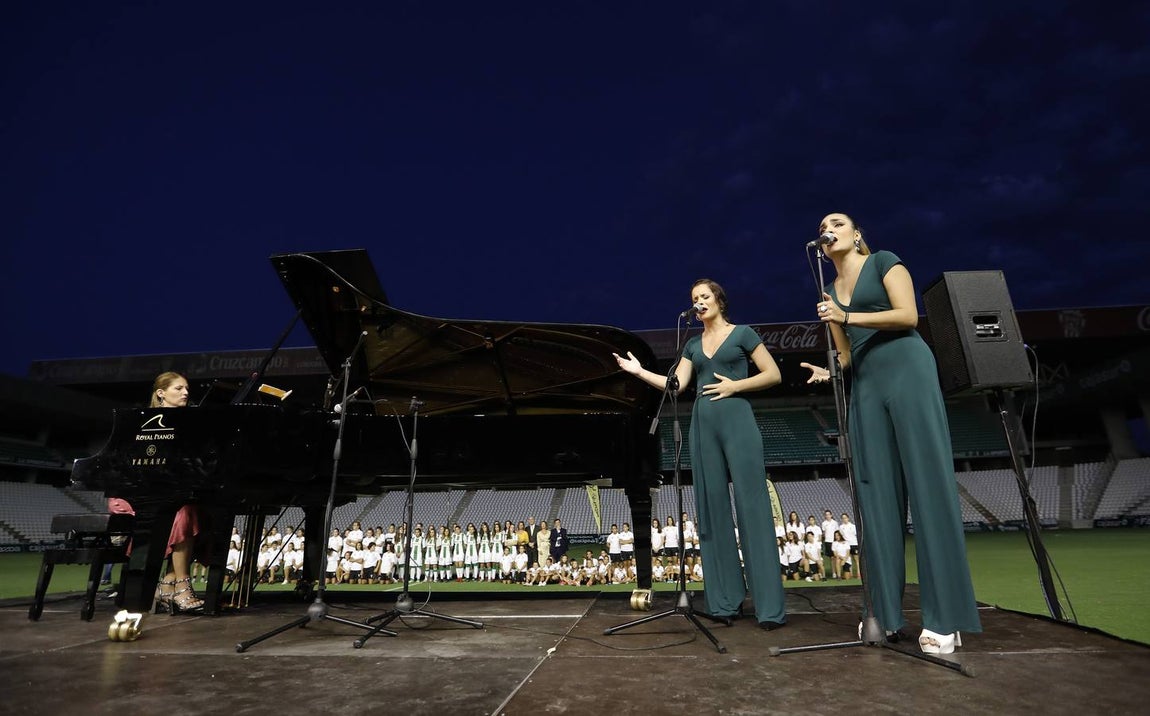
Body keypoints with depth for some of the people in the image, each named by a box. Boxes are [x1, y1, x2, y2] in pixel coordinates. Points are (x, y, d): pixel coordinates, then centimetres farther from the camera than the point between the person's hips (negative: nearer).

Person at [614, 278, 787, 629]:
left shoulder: (742, 333, 5)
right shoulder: (693, 344, 17)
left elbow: (773, 375, 1)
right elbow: (676, 385, 8)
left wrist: (735, 385, -10)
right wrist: (640, 371, 0)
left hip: (737, 420, -5)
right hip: (703, 425, 5)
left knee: (752, 507, -7)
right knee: (713, 508, 4)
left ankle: (770, 605, -2)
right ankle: (726, 600, 12)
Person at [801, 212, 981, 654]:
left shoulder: (884, 262, 6)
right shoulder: (831, 291, 20)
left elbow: (909, 315, -8)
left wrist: (848, 316, -14)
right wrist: (827, 371, -1)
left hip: (907, 373, -5)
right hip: (866, 387, 6)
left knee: (928, 486, -7)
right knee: (877, 495, 1)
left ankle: (944, 618, -3)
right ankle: (886, 612, 6)